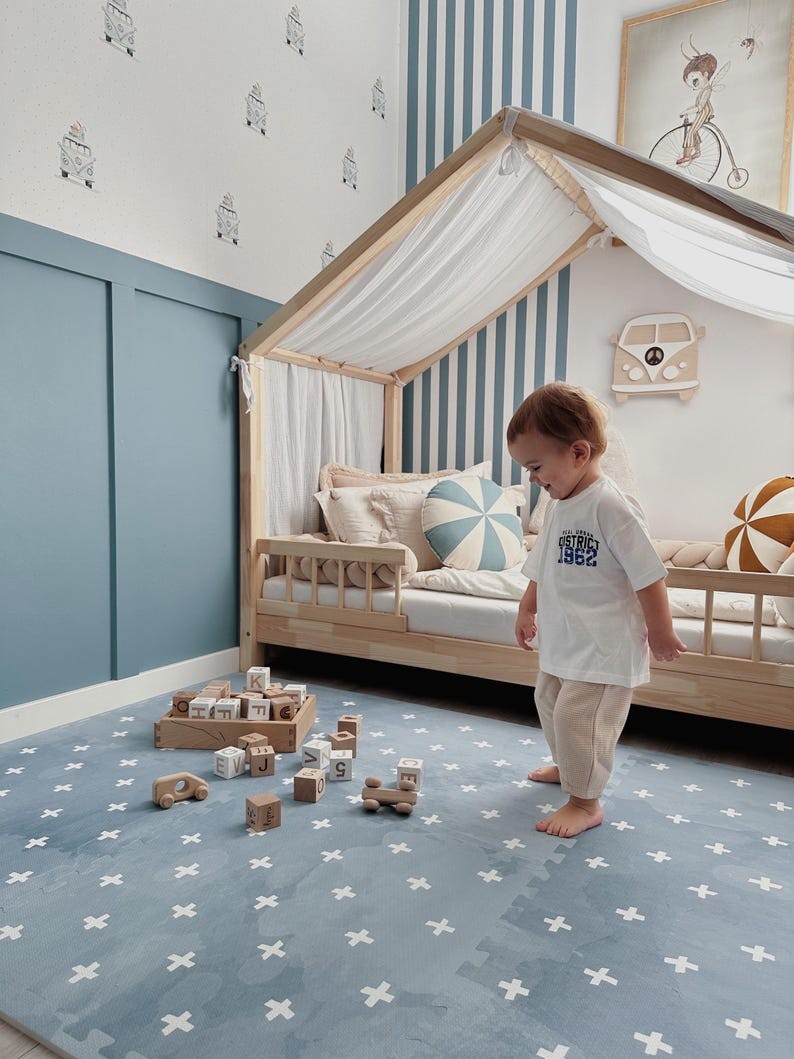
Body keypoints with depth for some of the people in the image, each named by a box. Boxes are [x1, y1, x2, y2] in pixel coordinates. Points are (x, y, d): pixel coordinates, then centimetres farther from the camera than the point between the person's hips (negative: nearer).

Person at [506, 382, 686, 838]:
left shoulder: (611, 506, -23)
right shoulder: (560, 507, 5)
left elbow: (649, 575, -21)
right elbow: (542, 568, 17)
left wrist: (661, 633, -14)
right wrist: (527, 610, 21)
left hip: (604, 646, -9)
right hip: (563, 641, 10)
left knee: (576, 716, -7)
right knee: (551, 704, 23)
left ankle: (585, 804, 13)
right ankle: (568, 766, 46)